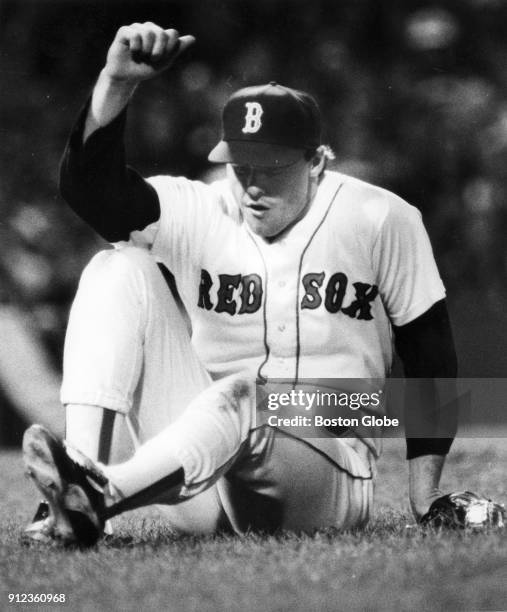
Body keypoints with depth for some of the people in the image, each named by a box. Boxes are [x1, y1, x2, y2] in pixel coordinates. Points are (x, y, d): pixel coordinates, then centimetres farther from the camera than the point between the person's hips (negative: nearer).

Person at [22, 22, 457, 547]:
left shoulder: (382, 222, 0)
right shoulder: (201, 214, 3)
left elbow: (429, 352, 4)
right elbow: (90, 185, -12)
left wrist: (425, 504, 0)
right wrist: (116, 82, -27)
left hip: (330, 480, -3)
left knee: (239, 397, -37)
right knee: (122, 267, -11)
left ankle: (100, 495, -61)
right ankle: (82, 476, -29)